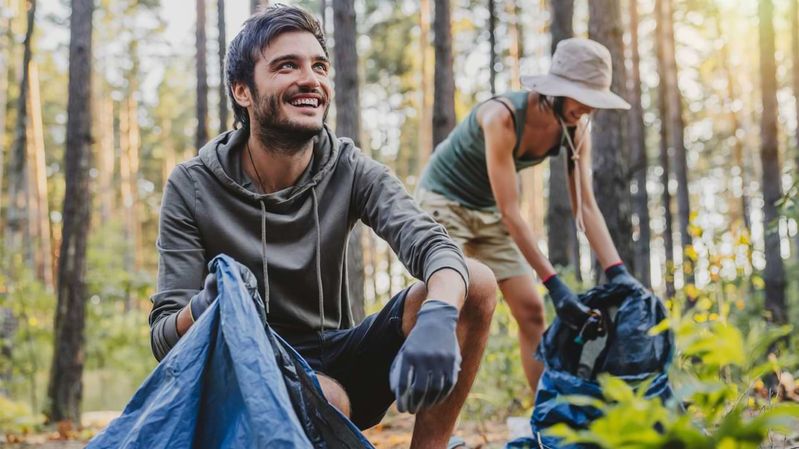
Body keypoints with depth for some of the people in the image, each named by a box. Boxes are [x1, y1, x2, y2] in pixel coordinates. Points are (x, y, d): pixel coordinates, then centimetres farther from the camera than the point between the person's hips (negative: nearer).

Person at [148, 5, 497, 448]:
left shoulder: (351, 170, -4)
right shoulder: (192, 187, -9)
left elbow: (431, 244, -20)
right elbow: (164, 336, -11)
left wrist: (438, 317, -45)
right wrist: (205, 309, -37)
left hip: (338, 358, 4)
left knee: (476, 283, -18)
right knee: (326, 401, -40)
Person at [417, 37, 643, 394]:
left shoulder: (575, 129, -13)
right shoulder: (502, 116, -33)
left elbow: (586, 206, -13)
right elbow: (510, 213, -35)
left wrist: (618, 272, -25)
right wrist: (555, 286, -37)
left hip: (487, 210, 7)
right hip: (444, 200, -6)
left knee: (531, 310, 0)